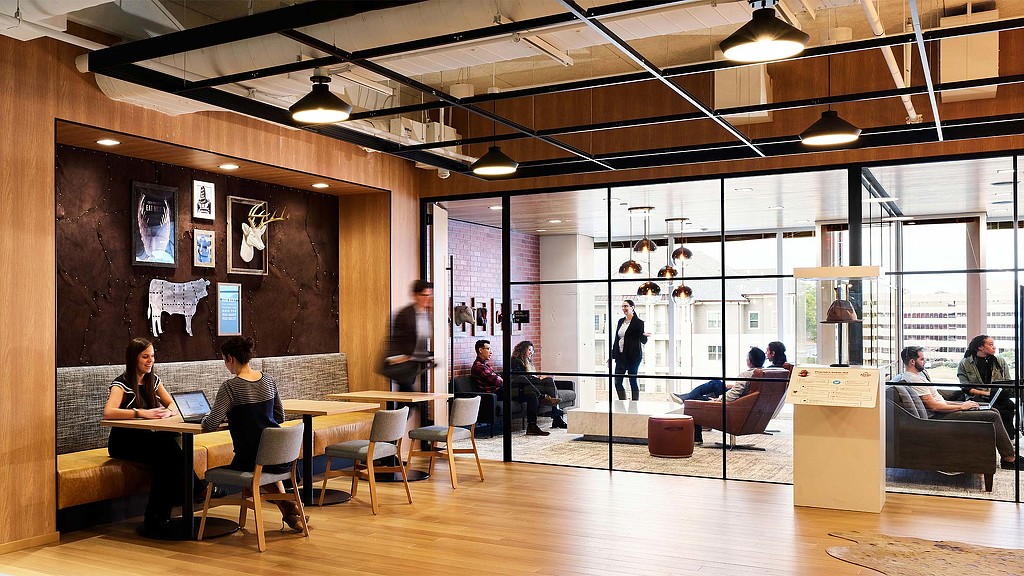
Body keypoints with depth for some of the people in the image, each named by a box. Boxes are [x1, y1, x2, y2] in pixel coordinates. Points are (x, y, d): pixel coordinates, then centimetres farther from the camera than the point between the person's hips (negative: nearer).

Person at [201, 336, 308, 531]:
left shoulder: (230, 387, -15)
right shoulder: (268, 380, 4)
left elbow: (210, 425, -15)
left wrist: (205, 419, 7)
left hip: (250, 460, -5)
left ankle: (287, 505, 11)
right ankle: (289, 508, 27)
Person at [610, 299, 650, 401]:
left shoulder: (638, 322, -5)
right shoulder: (621, 321, 14)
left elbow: (644, 341, -4)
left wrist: (644, 335, -27)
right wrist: (612, 356, 14)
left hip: (633, 356, -6)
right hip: (621, 356, 6)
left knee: (633, 382, -1)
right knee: (617, 382, 3)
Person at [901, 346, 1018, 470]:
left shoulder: (919, 375, 17)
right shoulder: (913, 380, -19)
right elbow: (933, 406, -22)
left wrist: (960, 404, 9)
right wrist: (961, 407, -11)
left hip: (943, 410, 11)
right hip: (938, 417, -11)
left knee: (994, 412, 8)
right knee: (993, 416, -13)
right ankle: (1010, 458, -3)